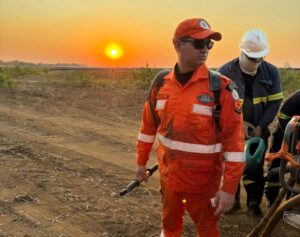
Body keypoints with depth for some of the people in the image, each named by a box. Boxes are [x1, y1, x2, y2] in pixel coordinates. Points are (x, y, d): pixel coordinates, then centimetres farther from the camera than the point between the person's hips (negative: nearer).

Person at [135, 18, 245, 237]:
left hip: (203, 180, -4)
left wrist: (229, 187, -18)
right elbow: (149, 125, 9)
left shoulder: (221, 87, -17)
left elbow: (234, 138, -17)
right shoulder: (162, 84, -4)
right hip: (168, 175, 4)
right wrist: (141, 161, 16)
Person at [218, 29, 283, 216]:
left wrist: (260, 126, -14)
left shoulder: (271, 72, -6)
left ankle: (254, 202, 28)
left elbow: (275, 102, -5)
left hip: (258, 130, 1)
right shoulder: (225, 72, -11)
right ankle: (233, 199, 29)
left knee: (256, 167, 10)